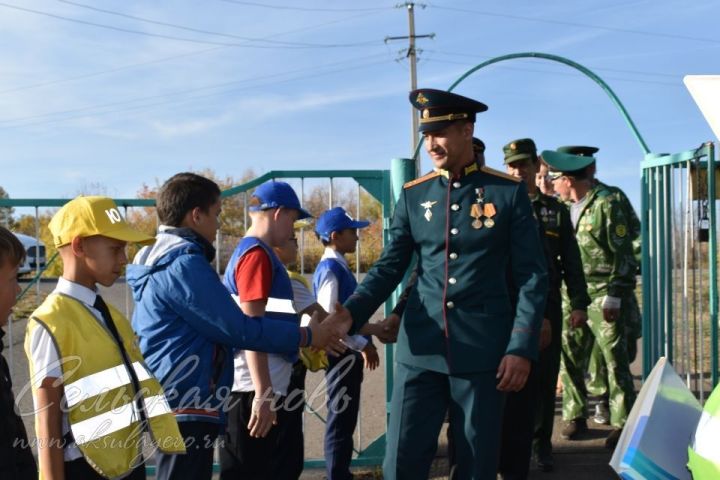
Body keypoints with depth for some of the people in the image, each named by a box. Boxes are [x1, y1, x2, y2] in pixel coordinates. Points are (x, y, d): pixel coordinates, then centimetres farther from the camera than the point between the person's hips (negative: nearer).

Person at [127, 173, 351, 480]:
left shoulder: (160, 259, 14)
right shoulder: (184, 263, -18)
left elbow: (220, 321, 17)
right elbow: (238, 328, -20)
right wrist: (308, 336, -9)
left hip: (171, 404, 10)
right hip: (186, 409, -10)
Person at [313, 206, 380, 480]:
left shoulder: (339, 267, 13)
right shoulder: (330, 269, -17)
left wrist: (364, 343, 15)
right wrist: (363, 346, -17)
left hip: (348, 353, 10)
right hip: (342, 353, -10)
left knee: (345, 417, 16)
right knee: (340, 418, -1)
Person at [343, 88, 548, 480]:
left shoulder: (509, 191, 0)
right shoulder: (413, 196, 6)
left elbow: (533, 275, -1)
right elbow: (389, 268, 5)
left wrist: (522, 348, -9)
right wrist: (348, 315, -11)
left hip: (483, 348, -2)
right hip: (420, 347, 2)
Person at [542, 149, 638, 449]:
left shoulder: (607, 203, -9)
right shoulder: (565, 207, 10)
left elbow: (623, 255, -10)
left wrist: (614, 297, -14)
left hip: (605, 296, -6)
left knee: (615, 360, 2)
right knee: (570, 357, 5)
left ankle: (622, 422, 12)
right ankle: (575, 416, 18)